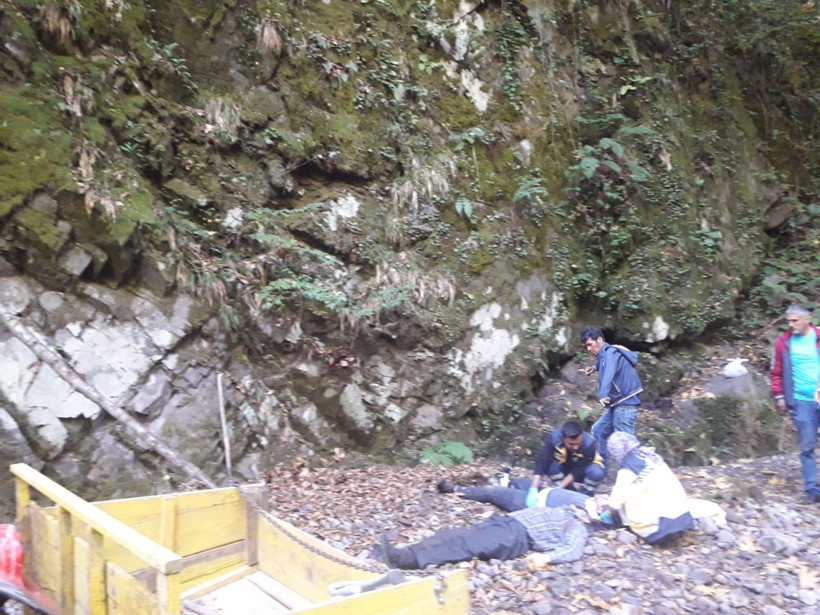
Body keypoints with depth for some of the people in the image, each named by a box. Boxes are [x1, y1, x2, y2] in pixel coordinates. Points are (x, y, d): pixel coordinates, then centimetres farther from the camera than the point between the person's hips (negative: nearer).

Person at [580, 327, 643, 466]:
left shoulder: (610, 352, -16)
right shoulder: (604, 355, 14)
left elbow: (609, 373, -36)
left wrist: (603, 394, -52)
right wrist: (595, 367, 17)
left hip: (625, 403, -11)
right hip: (618, 404, 11)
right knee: (598, 430, 20)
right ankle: (601, 465, 27)